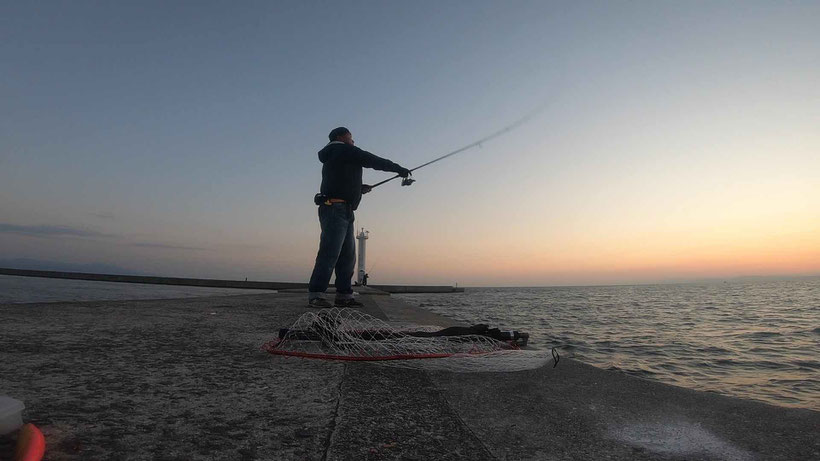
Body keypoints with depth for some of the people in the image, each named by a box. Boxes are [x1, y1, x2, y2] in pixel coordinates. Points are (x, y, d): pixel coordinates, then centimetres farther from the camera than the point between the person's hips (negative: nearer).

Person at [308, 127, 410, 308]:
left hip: (344, 213, 10)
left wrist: (359, 189, 24)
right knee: (330, 253, -15)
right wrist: (399, 169, 10)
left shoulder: (331, 158, 29)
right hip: (336, 209, -10)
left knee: (348, 256, 5)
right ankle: (315, 296, -16)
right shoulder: (345, 151, 1)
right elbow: (375, 161, 1)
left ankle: (344, 296, 6)